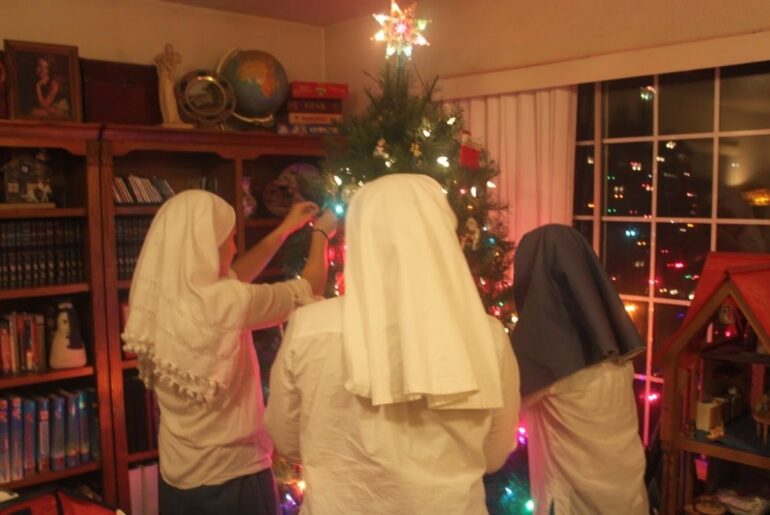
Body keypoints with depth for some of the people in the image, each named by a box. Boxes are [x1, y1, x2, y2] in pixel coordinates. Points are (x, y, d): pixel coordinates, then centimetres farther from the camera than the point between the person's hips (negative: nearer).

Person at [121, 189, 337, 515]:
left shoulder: (155, 299, -3)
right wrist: (320, 234, 10)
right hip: (232, 476, -7)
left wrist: (285, 229, 18)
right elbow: (310, 288, -8)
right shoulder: (226, 303, -24)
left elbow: (234, 276, 12)